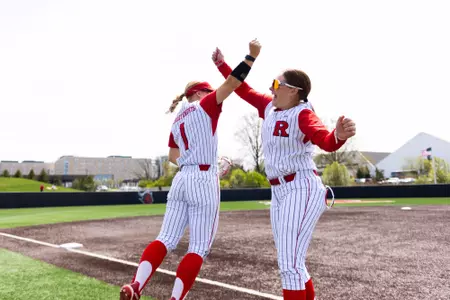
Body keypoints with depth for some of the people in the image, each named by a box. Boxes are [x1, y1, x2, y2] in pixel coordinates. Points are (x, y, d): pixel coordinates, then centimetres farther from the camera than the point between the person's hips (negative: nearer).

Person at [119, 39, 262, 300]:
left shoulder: (177, 122, 19)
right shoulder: (204, 107, 0)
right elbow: (231, 84, -10)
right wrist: (252, 55, -8)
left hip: (182, 180, 7)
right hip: (204, 181, -7)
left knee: (166, 239, 8)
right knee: (199, 248, -2)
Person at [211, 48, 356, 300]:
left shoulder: (303, 114, -16)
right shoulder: (270, 107, 7)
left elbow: (327, 142, -34)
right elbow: (245, 91, 22)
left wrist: (339, 135, -57)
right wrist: (221, 64, 25)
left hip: (302, 190, -9)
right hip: (279, 193, 9)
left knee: (290, 264, -12)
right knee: (289, 263, 16)